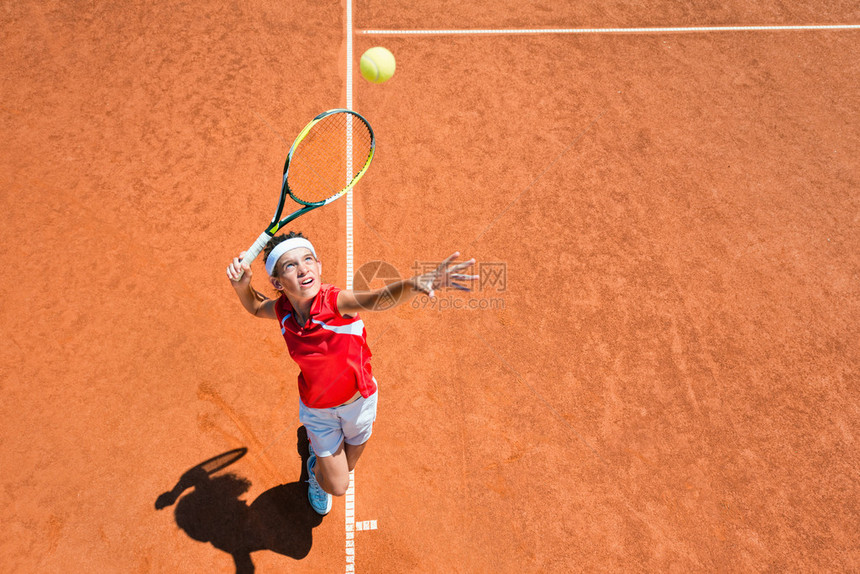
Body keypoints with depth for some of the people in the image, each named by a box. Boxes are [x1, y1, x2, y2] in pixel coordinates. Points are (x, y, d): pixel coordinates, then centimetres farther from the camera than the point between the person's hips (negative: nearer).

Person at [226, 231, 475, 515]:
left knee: (345, 468, 24)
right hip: (319, 410, 1)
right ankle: (315, 469, 49)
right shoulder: (283, 310, -19)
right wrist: (242, 285, -18)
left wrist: (413, 284, -75)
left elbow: (374, 299, -54)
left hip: (359, 400, -1)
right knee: (337, 486, 12)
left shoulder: (335, 301, -31)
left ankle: (322, 449, 60)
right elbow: (256, 307, 6)